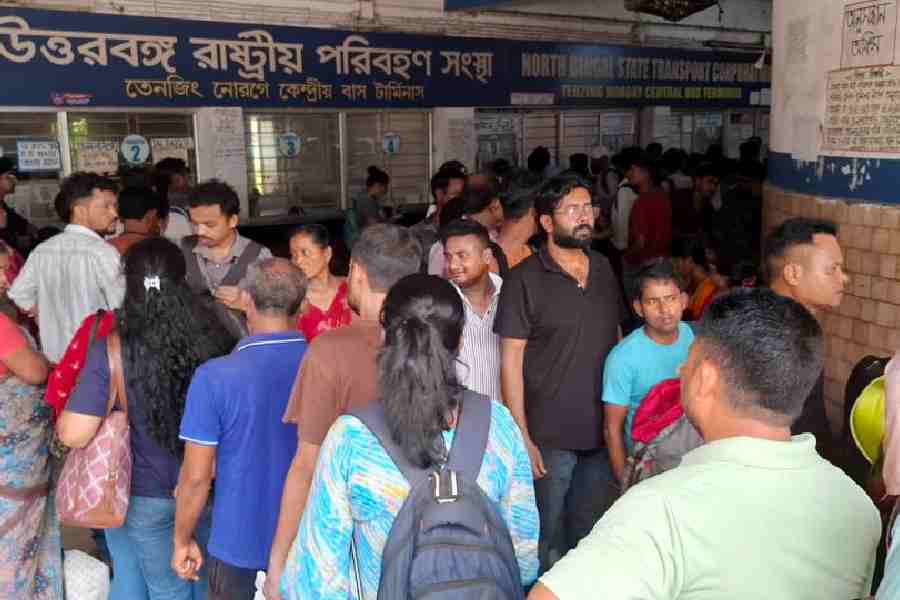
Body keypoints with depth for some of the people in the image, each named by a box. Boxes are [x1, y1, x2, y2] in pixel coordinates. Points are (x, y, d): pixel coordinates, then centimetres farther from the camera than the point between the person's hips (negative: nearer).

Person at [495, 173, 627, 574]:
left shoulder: (603, 269, 6)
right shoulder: (525, 280, -10)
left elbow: (618, 339, 13)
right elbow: (511, 361, -11)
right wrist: (522, 436, -15)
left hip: (602, 433, 5)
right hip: (550, 437, -5)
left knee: (592, 534, 20)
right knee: (548, 538, 11)